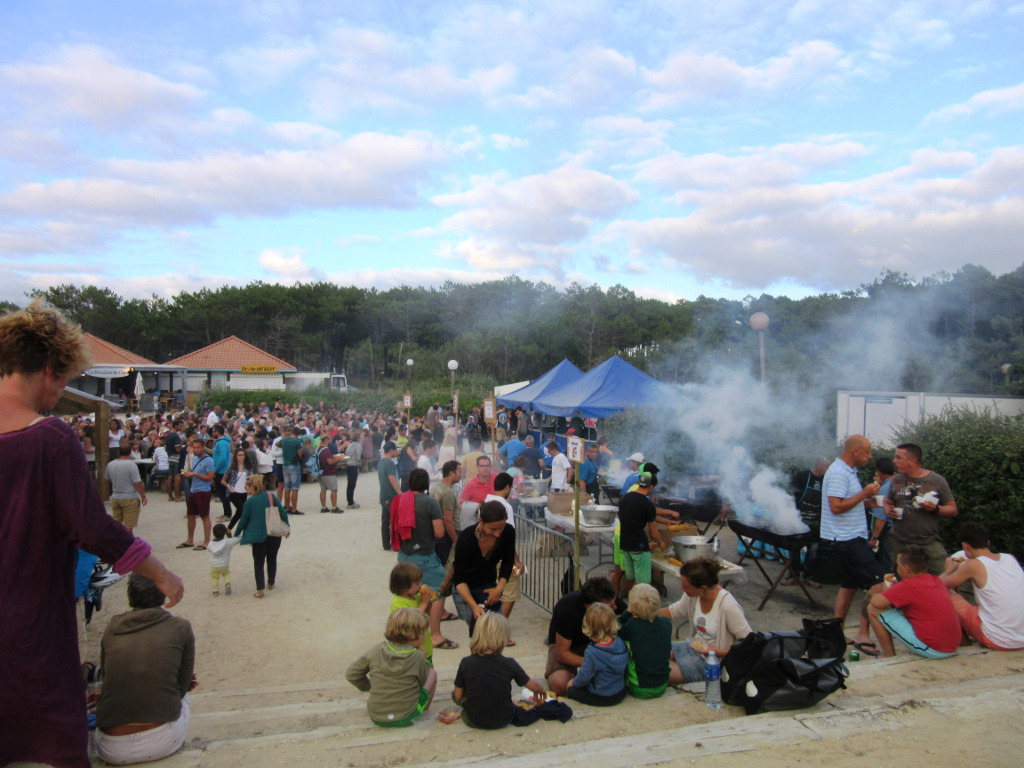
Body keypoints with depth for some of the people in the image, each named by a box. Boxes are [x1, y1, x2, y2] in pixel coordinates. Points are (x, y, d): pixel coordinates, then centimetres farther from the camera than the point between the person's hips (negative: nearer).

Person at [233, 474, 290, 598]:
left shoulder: (249, 502, -5)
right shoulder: (270, 496, 2)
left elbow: (243, 521, 0)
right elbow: (283, 512, 2)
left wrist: (236, 535, 14)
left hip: (259, 536, -3)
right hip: (275, 534, 3)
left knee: (258, 562, 6)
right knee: (272, 559, 20)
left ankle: (260, 590, 1)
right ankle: (271, 583, 32)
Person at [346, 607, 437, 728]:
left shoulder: (376, 651, -6)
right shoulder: (418, 657, -14)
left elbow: (351, 674, 1)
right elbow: (423, 682, 2)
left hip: (377, 718, 4)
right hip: (406, 718, -3)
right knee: (432, 673, 13)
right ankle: (423, 712, 21)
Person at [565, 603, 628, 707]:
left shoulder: (592, 652, -27)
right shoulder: (620, 643, -11)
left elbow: (584, 677, -17)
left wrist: (574, 682, 5)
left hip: (601, 698, -6)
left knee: (569, 689, 10)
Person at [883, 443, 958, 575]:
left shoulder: (936, 480, -1)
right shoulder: (897, 480, 9)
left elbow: (953, 509, 2)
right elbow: (888, 502, 20)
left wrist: (936, 509, -16)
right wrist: (888, 511, -3)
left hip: (929, 543, -3)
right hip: (899, 543, 3)